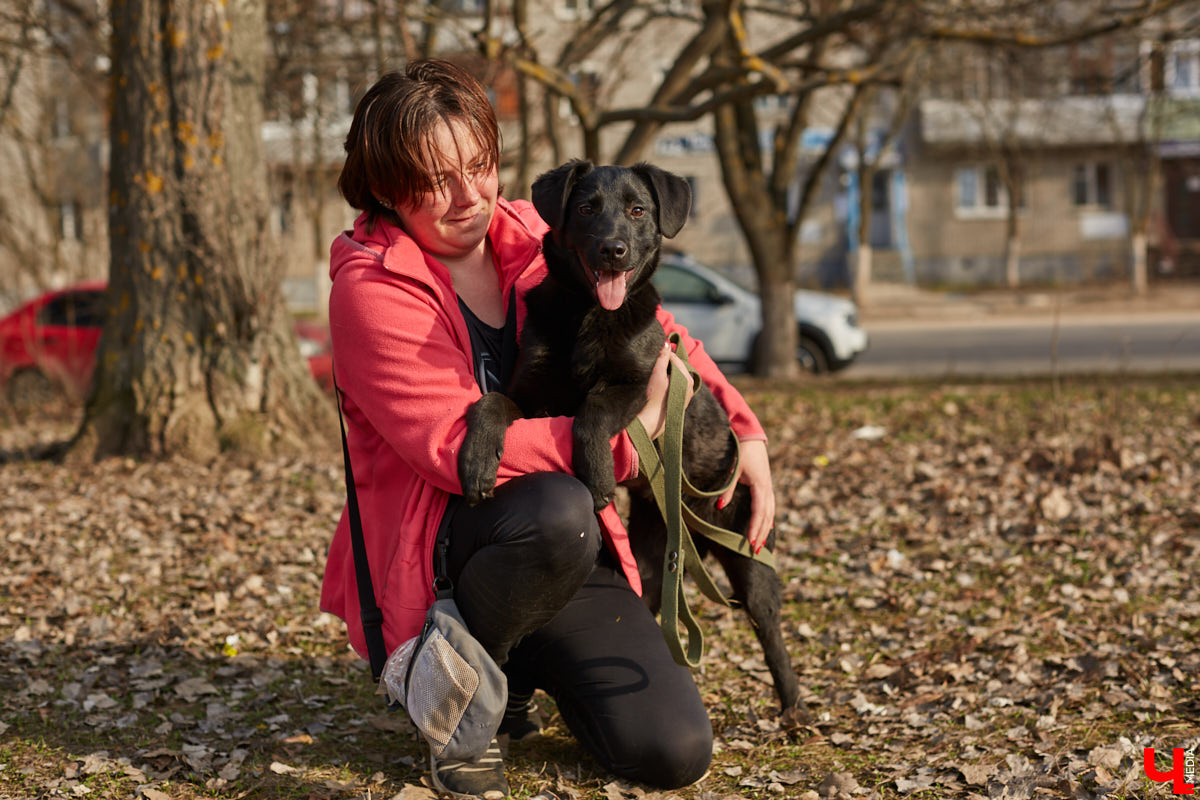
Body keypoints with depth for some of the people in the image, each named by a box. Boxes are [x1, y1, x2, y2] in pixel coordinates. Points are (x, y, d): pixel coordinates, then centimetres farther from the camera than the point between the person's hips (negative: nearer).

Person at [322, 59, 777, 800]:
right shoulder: (370, 287, -12)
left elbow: (656, 334, 19)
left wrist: (746, 432, 9)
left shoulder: (533, 242, 5)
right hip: (439, 558, -5)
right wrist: (626, 438, -22)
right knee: (556, 511, -39)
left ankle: (527, 664, 20)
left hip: (571, 560, 6)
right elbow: (454, 446, -24)